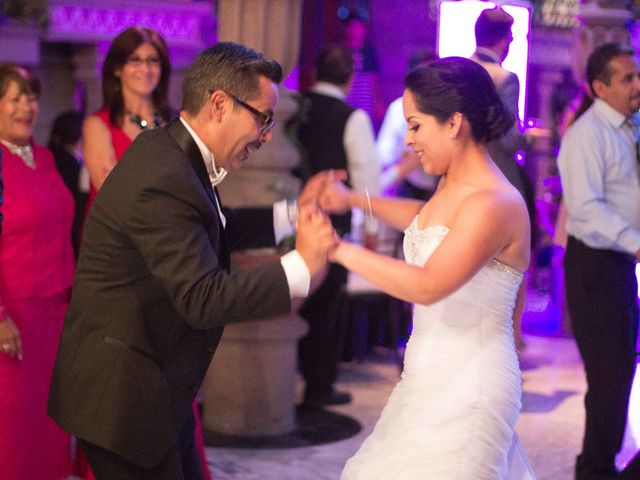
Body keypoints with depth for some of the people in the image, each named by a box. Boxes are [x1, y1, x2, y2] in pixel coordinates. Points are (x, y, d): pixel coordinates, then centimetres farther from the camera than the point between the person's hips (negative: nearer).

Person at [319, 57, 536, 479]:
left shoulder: (494, 205, -23)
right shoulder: (453, 184, 6)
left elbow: (428, 286, -32)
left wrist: (340, 250, -28)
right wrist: (355, 200, 19)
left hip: (466, 385, -9)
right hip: (434, 377, 9)